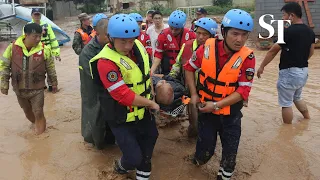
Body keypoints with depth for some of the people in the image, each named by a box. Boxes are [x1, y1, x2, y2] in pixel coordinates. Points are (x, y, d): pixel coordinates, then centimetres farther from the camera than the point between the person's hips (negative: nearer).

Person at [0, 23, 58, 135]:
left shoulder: (44, 49, -12)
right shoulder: (13, 47, -11)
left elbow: (50, 68, 1)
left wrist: (54, 83, 8)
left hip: (37, 89, -2)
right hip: (19, 89, 3)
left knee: (38, 113, 2)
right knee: (27, 112, 20)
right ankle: (36, 124, 47)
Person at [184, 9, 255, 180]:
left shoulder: (247, 57, -17)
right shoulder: (207, 47, -13)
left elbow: (243, 91, -17)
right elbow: (189, 68, 3)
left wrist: (216, 105, -22)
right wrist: (194, 94, -3)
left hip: (231, 113, 0)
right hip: (206, 108, 1)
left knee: (230, 151, 13)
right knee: (205, 149, 10)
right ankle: (199, 159, 46)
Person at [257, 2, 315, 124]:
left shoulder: (288, 31, -17)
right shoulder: (310, 32, 6)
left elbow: (273, 51, -11)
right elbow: (310, 52, 16)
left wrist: (261, 67, -1)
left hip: (289, 73, -8)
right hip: (304, 72, 8)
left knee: (286, 103, 6)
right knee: (297, 98, 29)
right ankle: (308, 119, 40)